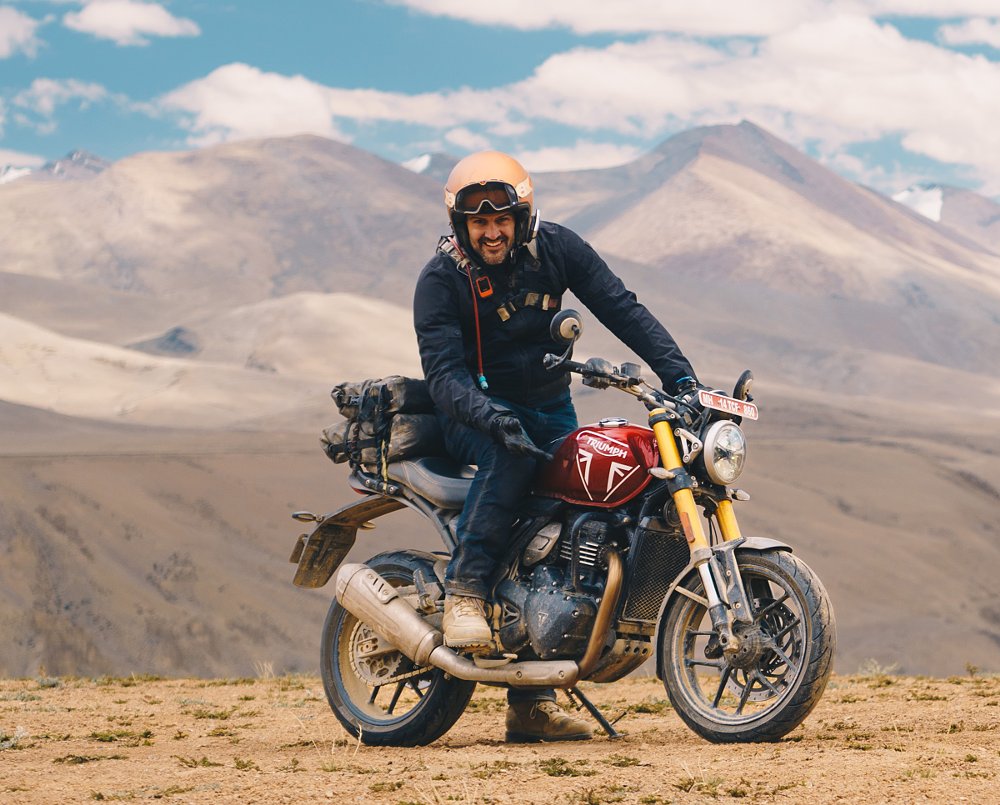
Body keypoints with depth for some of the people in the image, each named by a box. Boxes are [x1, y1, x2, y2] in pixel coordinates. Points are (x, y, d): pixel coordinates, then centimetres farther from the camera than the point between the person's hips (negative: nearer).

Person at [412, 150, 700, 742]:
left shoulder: (556, 249, -4)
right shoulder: (441, 280, -13)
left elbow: (622, 309, -5)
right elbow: (443, 371, -22)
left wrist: (679, 373, -17)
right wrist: (488, 416, -42)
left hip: (550, 407, 4)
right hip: (477, 413, -4)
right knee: (513, 452, -38)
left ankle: (531, 703, -8)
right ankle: (464, 593, -31)